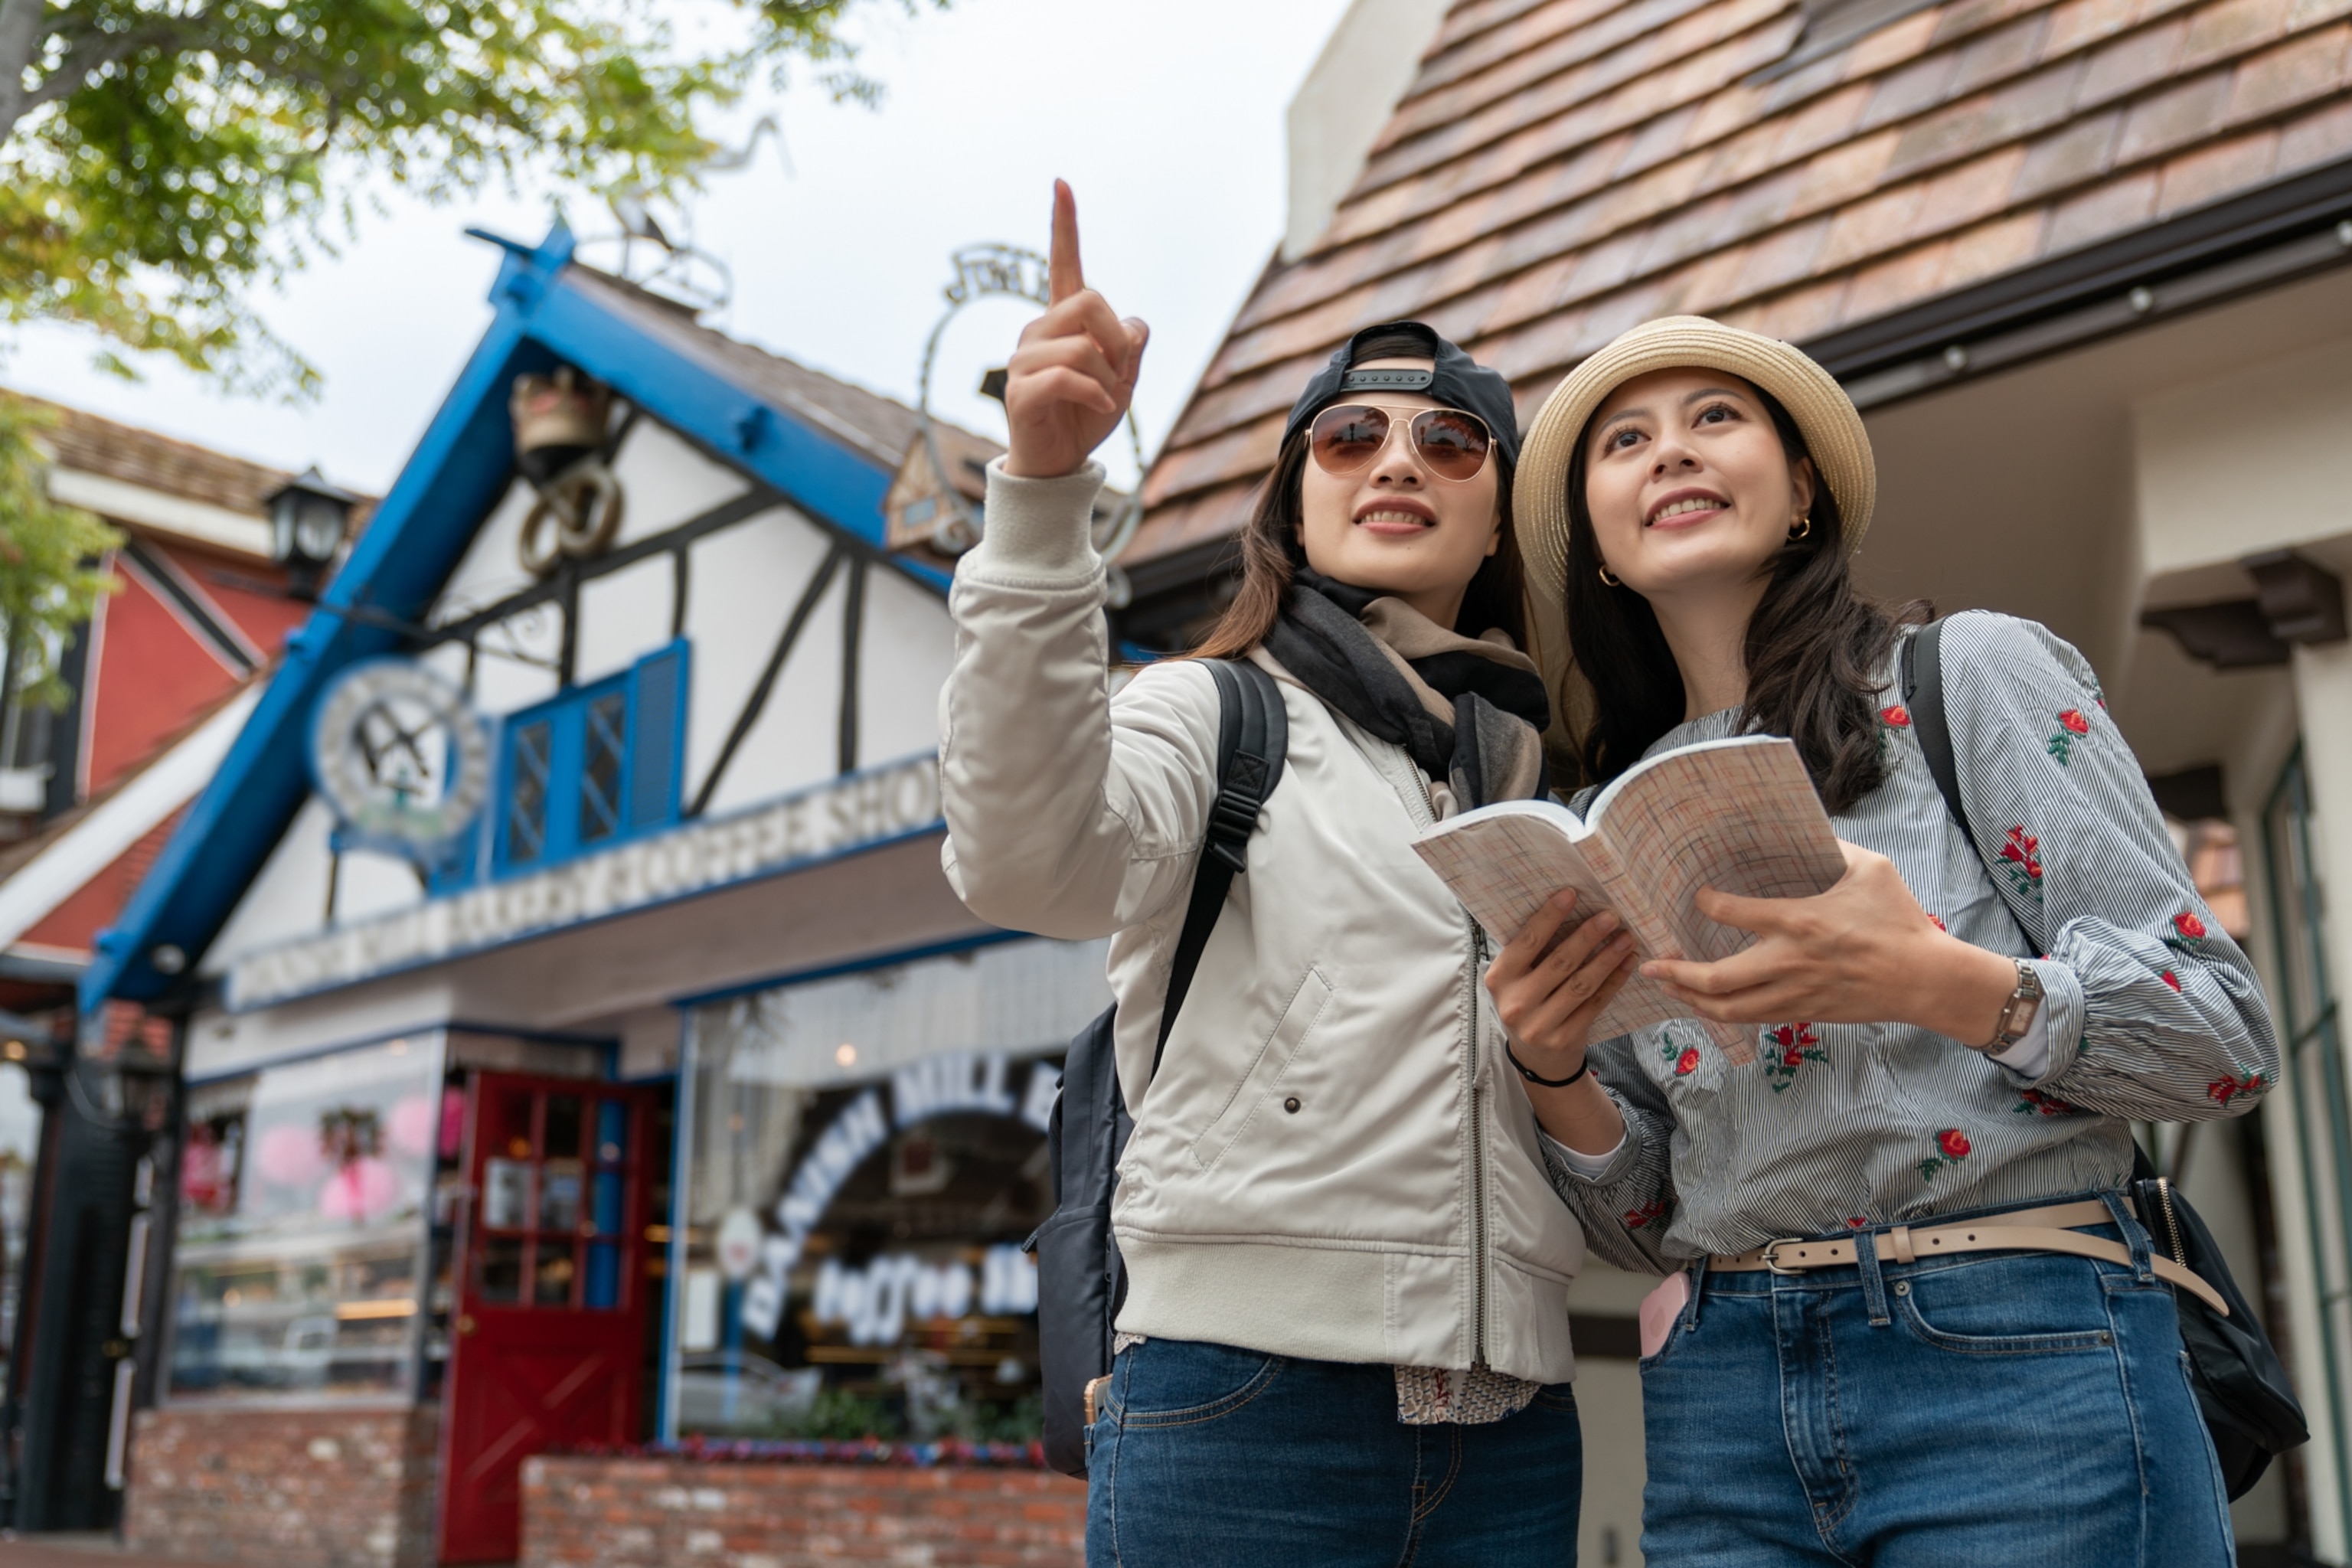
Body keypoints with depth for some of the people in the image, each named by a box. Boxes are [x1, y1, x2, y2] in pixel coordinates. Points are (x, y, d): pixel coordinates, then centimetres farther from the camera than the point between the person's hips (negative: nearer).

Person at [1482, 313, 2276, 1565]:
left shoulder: (1975, 673, 1)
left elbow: (2226, 1036, -6)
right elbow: (1647, 1220, 12)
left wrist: (1934, 981, -23)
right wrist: (1556, 1073, -9)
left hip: (2021, 1365, -3)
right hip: (1723, 1396, 4)